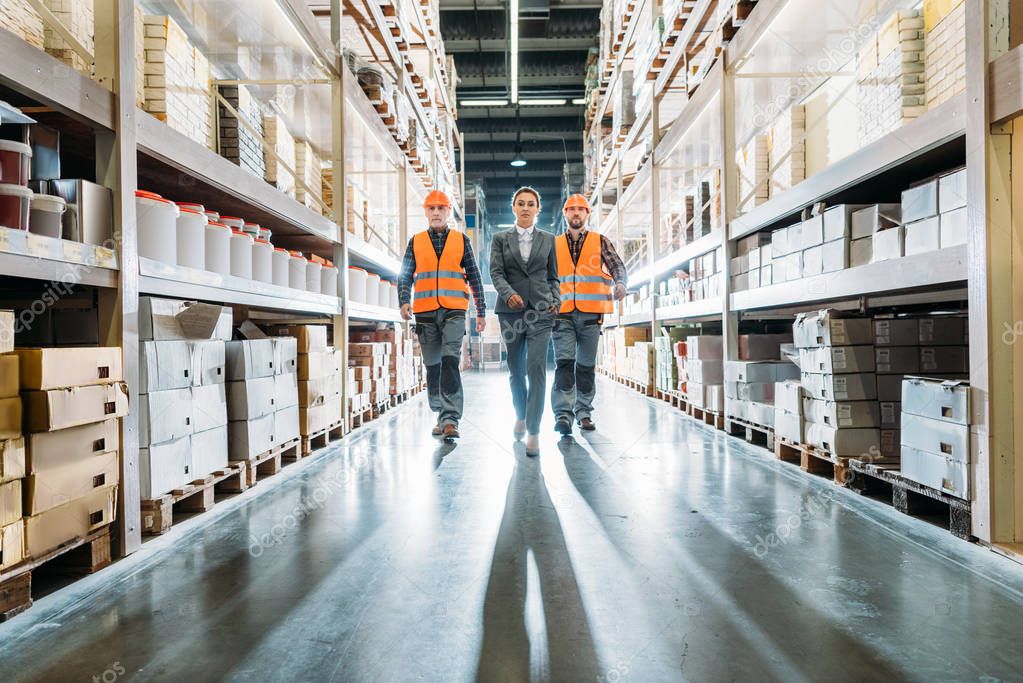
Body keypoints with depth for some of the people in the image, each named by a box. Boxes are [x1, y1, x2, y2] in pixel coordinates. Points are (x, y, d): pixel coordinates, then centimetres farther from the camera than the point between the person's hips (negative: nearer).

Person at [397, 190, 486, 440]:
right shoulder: (415, 242, 13)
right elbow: (405, 276, 11)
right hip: (425, 313, 2)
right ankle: (441, 416, 21)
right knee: (432, 367, 8)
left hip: (454, 311, -2)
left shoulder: (461, 240, 10)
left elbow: (474, 277, 12)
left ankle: (450, 419, -19)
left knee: (450, 361, -17)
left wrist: (481, 312, 9)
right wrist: (404, 302, -7)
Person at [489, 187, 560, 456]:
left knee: (536, 368, -14)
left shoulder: (548, 240, 13)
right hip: (511, 310, 1)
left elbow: (553, 276, 15)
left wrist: (556, 300, -1)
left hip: (540, 310, -1)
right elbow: (496, 272, -2)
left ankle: (533, 431, -12)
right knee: (516, 370, 10)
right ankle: (521, 416, 34)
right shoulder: (500, 239, 10)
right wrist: (509, 294, -20)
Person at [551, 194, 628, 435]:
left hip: (590, 315, 0)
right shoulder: (554, 245, 15)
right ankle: (563, 413, -13)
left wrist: (620, 283, -21)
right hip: (562, 313, 0)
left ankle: (583, 411, 16)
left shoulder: (600, 242, 11)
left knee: (587, 365, 6)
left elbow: (617, 266, 0)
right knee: (564, 361, -11)